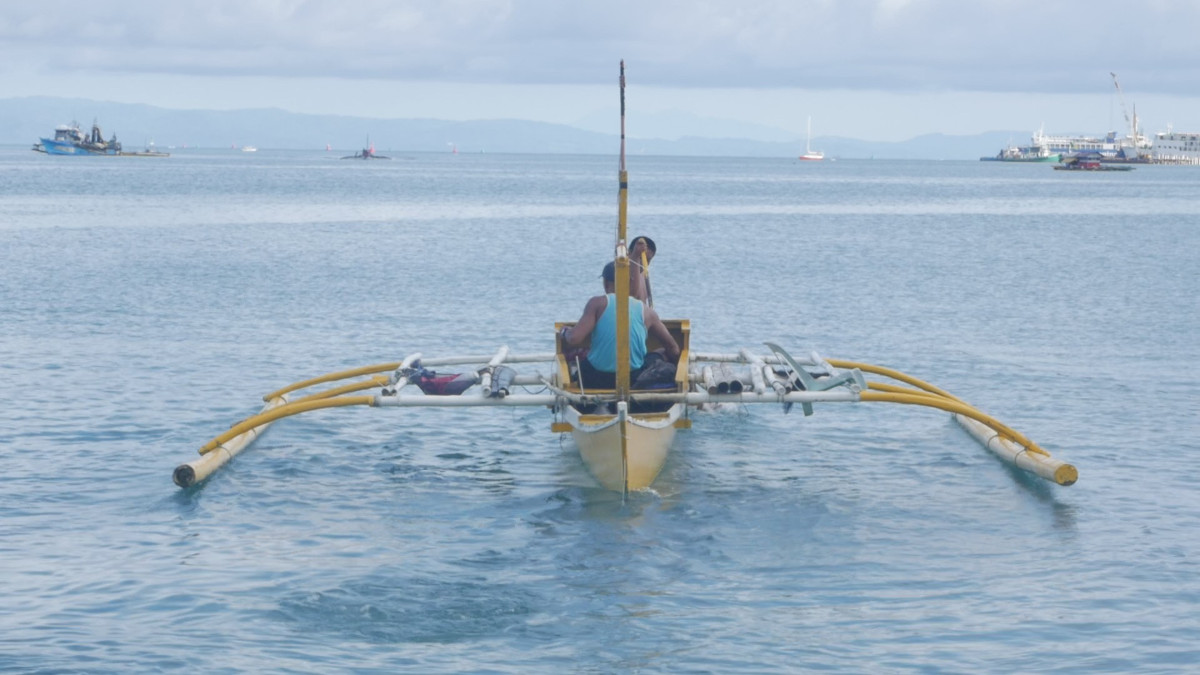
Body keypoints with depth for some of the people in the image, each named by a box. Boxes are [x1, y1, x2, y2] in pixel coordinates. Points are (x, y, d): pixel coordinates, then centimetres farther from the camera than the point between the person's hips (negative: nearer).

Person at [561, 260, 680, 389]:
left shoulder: (597, 303, -5)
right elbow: (673, 350, 7)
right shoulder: (646, 311, 3)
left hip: (595, 382, 0)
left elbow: (574, 339, -14)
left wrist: (565, 332, 9)